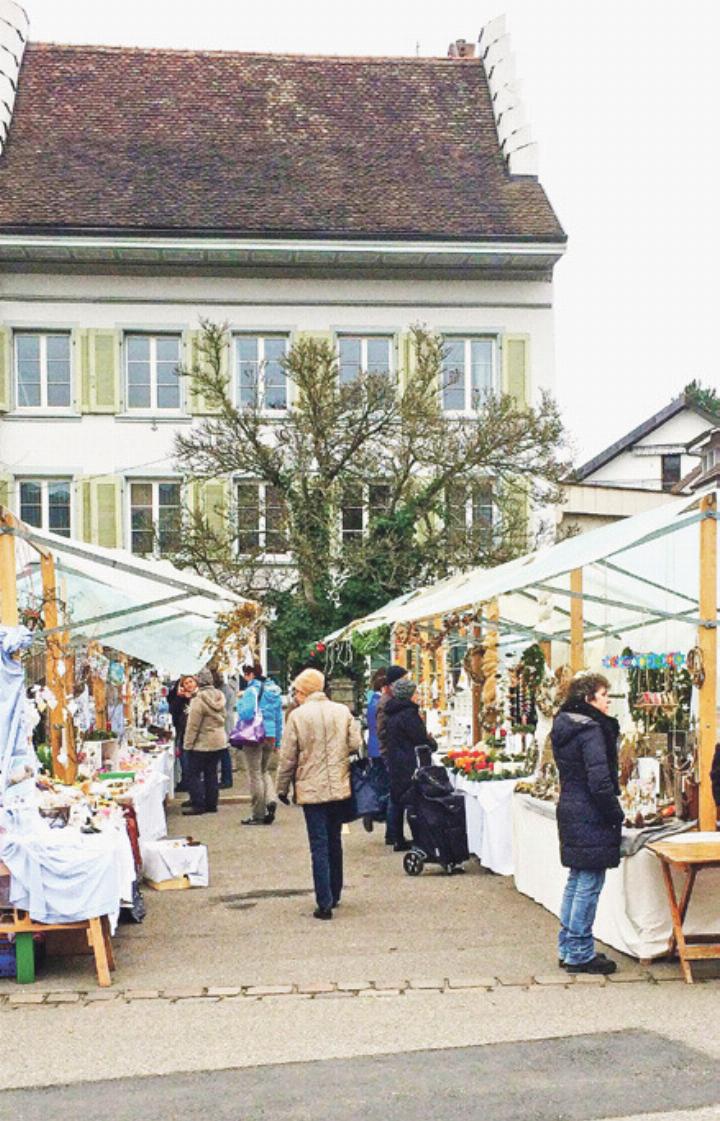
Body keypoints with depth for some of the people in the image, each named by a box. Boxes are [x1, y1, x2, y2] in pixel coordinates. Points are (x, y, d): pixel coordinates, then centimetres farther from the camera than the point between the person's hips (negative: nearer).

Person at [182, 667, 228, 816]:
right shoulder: (219, 697, 3)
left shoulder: (199, 700, -19)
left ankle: (198, 805, 1)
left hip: (202, 743, -7)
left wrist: (187, 744, -12)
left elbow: (193, 725, -17)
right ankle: (211, 804, 18)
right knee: (211, 773, 14)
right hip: (218, 741, 7)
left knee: (194, 774, 2)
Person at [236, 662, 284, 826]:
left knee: (255, 774, 3)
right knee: (264, 770, 21)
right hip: (270, 737, 6)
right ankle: (271, 799, -2)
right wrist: (277, 740, 17)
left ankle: (258, 815, 6)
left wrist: (240, 701, -4)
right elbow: (279, 717, 12)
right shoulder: (274, 690, 9)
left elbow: (246, 714, -22)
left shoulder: (252, 690, -13)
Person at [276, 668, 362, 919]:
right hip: (340, 788, 4)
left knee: (319, 846, -1)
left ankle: (325, 903, -4)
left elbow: (288, 757, -5)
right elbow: (356, 745, 1)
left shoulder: (297, 715, -8)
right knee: (334, 842, 17)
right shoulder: (343, 711, 1)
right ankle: (334, 895, 26)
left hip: (311, 790, -4)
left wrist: (282, 788, 6)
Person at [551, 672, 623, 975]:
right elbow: (599, 780, -21)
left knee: (576, 880, 17)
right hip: (590, 815, -10)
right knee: (589, 884, -2)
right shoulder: (590, 729, -18)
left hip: (569, 808, 10)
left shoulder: (563, 725, 10)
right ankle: (580, 953, 4)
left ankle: (567, 948, 23)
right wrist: (616, 814, -10)